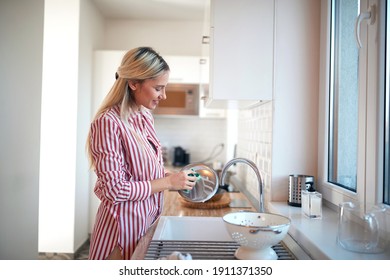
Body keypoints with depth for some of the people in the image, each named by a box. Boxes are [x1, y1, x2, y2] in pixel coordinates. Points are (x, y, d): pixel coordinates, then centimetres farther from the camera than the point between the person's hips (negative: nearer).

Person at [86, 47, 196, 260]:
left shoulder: (146, 117, 4)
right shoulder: (108, 123, -20)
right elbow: (114, 190, -22)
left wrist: (172, 175, -1)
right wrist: (168, 182, -17)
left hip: (148, 220, 8)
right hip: (124, 224, -8)